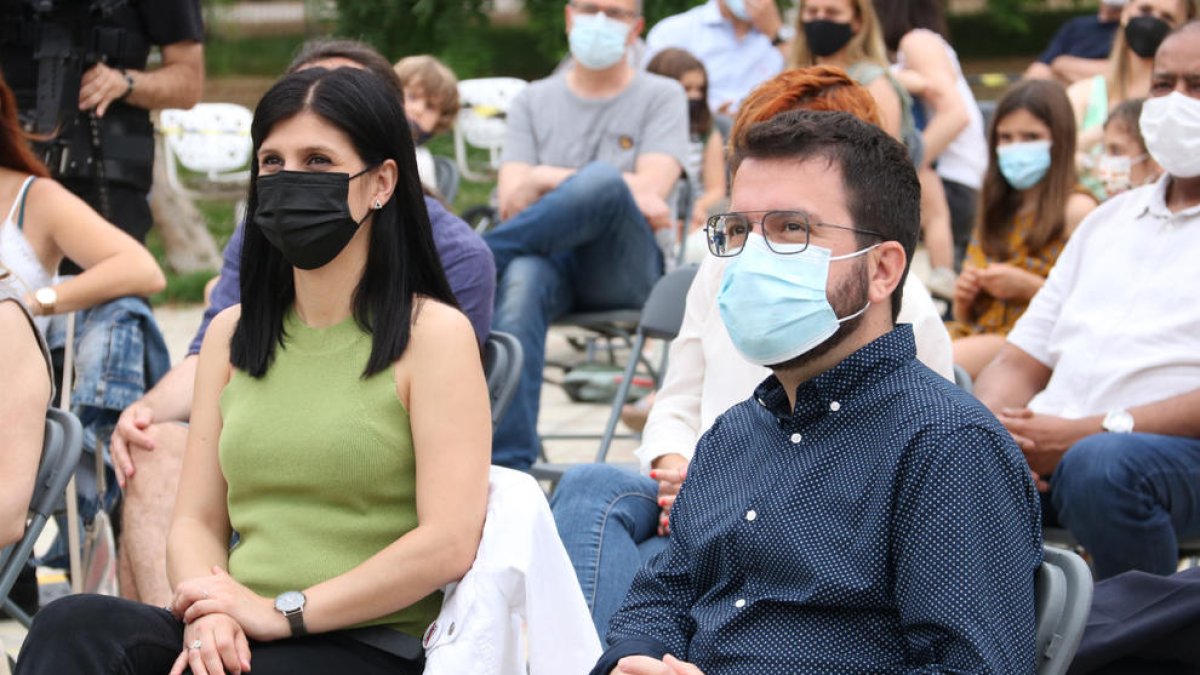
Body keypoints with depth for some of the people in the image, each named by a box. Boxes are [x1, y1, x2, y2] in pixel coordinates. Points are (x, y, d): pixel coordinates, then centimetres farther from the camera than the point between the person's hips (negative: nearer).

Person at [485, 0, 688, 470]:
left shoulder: (662, 96, 13)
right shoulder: (533, 101, 19)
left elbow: (650, 193, -4)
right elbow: (512, 202, 5)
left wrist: (547, 179, -4)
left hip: (625, 267, -2)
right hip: (551, 259, 2)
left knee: (602, 181, -35)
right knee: (520, 281, -38)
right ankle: (507, 467, -45)